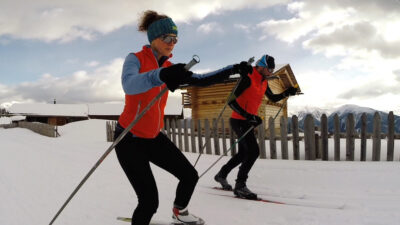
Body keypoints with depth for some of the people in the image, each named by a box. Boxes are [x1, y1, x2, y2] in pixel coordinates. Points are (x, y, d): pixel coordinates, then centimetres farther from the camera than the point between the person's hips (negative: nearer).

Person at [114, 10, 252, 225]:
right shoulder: (135, 59, -14)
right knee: (150, 201, -12)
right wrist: (161, 76, -56)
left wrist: (233, 69, 0)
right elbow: (129, 84, -36)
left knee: (190, 176, 12)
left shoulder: (168, 68, 4)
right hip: (129, 139, -6)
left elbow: (200, 80, 7)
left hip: (153, 137, 7)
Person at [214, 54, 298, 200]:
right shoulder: (248, 78, -18)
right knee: (253, 151, -16)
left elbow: (273, 98, 22)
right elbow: (231, 101, -23)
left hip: (247, 121, 9)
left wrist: (287, 93, 5)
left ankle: (221, 175, 35)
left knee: (244, 153, 17)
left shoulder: (263, 82, 9)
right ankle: (240, 185, -6)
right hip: (239, 121, -9)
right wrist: (248, 116, -30)